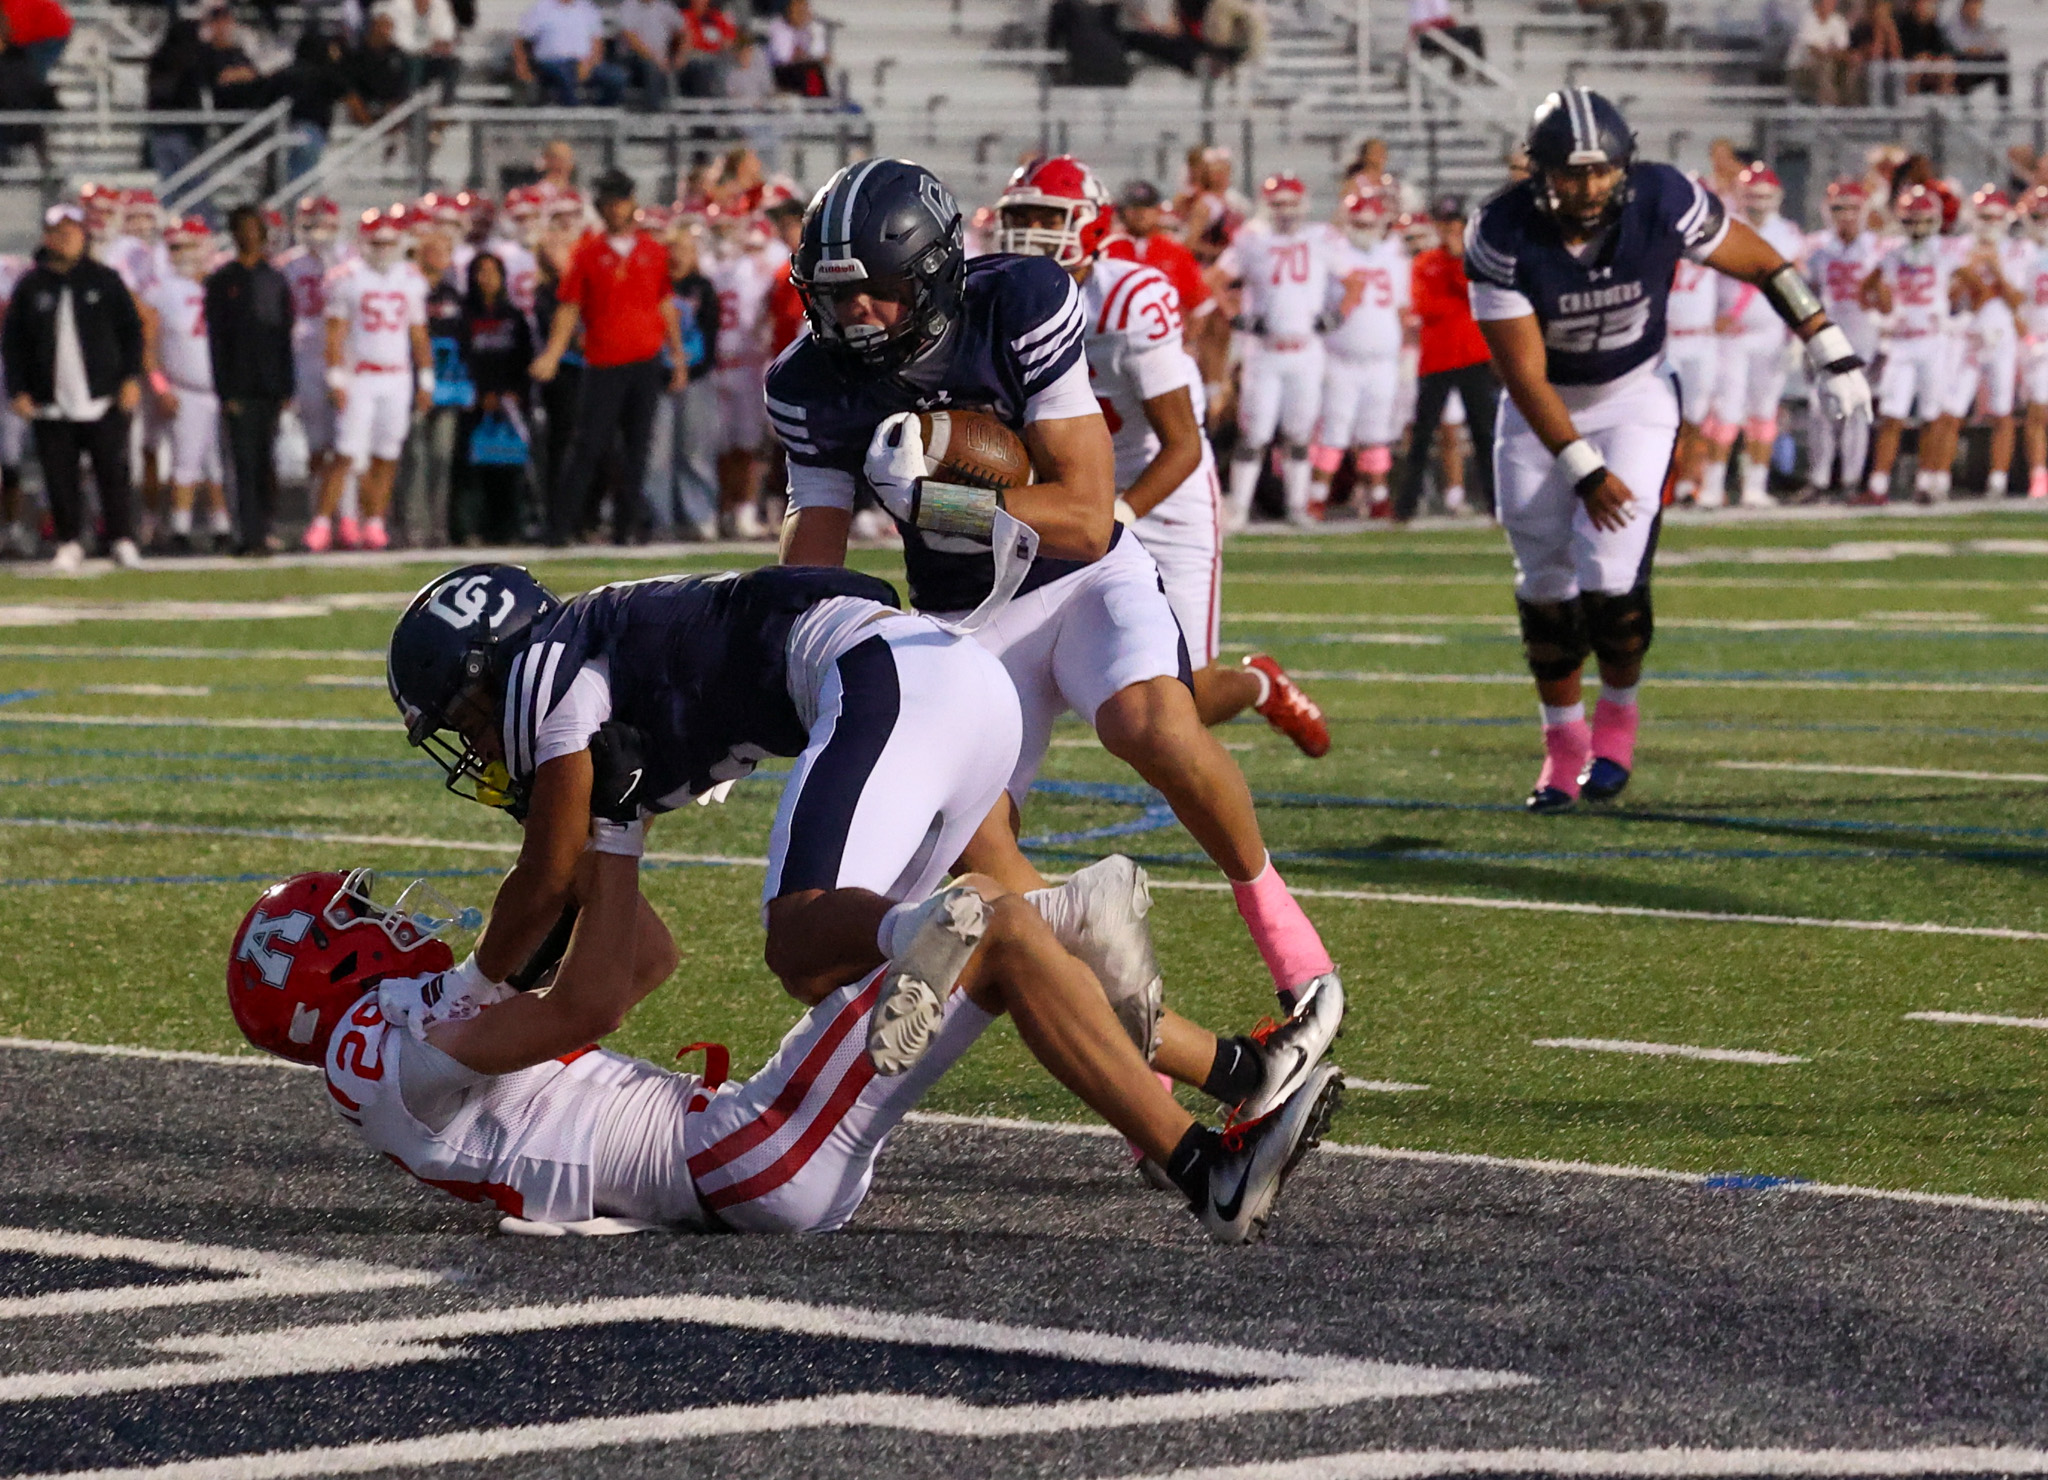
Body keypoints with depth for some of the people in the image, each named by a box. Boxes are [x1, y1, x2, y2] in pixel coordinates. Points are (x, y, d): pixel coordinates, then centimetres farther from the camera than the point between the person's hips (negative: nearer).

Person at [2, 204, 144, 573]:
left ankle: (123, 541, 4)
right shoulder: (30, 286, 6)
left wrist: (131, 379, -1)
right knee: (60, 479, 1)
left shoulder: (105, 280, 5)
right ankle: (69, 544, 11)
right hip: (51, 402, 1)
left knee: (113, 473, -3)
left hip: (103, 400, -1)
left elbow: (131, 331, 8)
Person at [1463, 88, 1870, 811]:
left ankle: (1618, 713, 11)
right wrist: (1583, 471, -23)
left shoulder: (1663, 204, -23)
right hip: (1542, 413, 1)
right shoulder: (1502, 237, -25)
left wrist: (1830, 352, -4)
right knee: (1546, 585, 6)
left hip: (1633, 400, -1)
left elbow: (1762, 262, -6)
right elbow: (1525, 374, -21)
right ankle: (1564, 744, 25)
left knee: (1610, 577, -16)